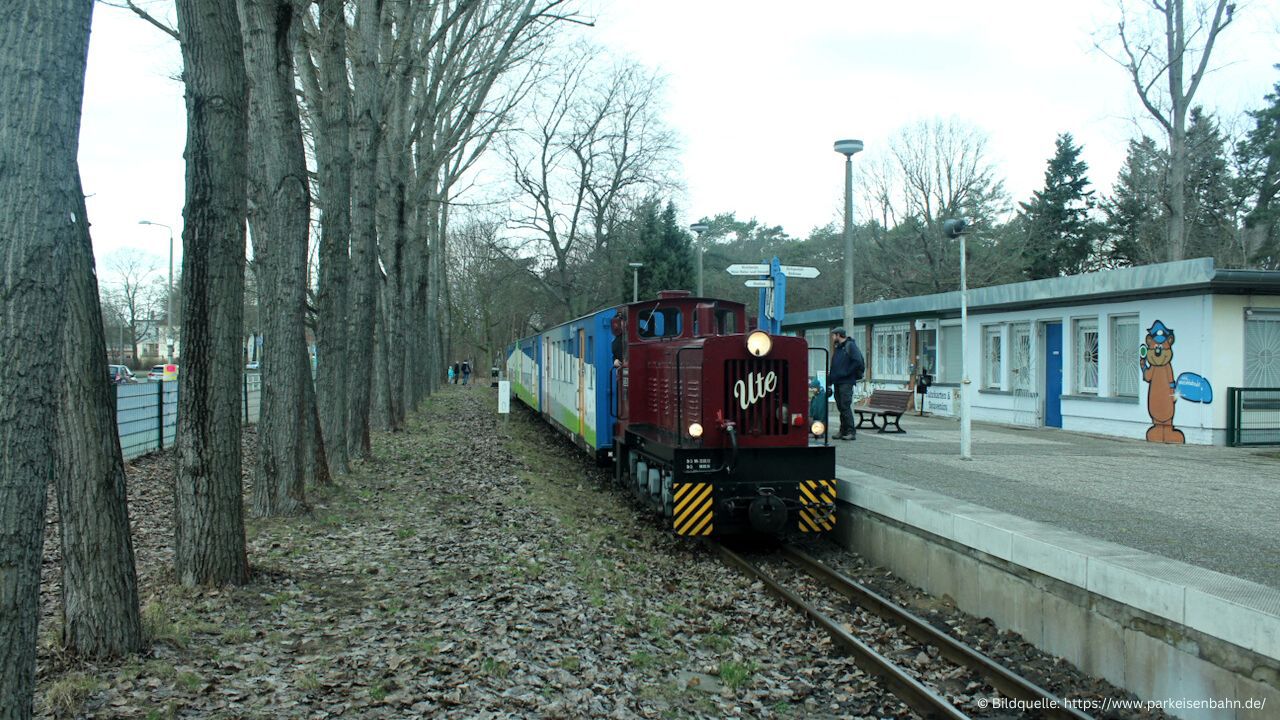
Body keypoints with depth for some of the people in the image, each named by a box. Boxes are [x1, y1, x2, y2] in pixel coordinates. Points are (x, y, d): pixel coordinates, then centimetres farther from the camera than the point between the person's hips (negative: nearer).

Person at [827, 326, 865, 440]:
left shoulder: (850, 346, -5)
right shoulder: (837, 349, 20)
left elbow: (857, 362, -15)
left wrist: (845, 373, -14)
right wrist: (829, 382, 17)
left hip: (846, 382, -8)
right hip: (837, 383, 8)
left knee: (845, 407, -12)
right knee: (840, 407, 8)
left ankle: (851, 432, -10)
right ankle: (843, 431, 12)